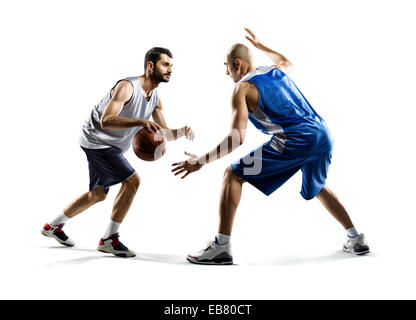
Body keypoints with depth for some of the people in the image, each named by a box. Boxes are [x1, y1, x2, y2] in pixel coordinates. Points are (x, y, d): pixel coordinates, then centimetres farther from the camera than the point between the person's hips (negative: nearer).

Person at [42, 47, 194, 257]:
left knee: (98, 194, 19)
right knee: (132, 181, -19)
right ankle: (109, 239, -8)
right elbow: (106, 121, -35)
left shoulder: (155, 98, 3)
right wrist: (140, 121, -46)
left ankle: (53, 226, 37)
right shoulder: (127, 86, -23)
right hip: (96, 139, -10)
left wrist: (182, 132, -14)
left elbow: (164, 133, 6)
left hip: (111, 146, 10)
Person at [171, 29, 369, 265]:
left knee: (233, 174, 0)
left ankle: (221, 247, -3)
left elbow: (237, 139, -9)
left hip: (296, 141, -8)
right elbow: (287, 61, 51)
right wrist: (260, 45, 57)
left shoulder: (243, 88, 1)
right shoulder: (277, 70, 21)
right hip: (323, 135, 8)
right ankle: (356, 239, 37)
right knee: (317, 188, 34)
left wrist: (202, 161, -3)